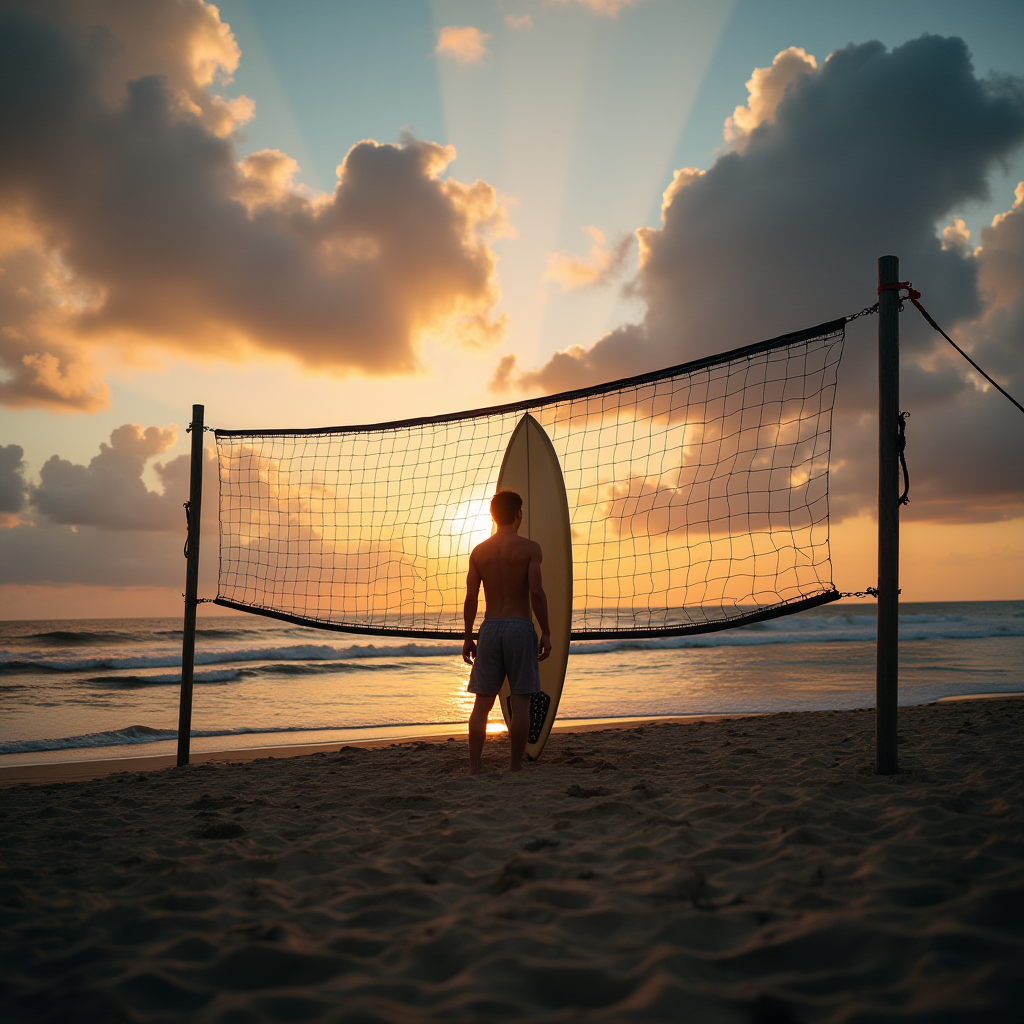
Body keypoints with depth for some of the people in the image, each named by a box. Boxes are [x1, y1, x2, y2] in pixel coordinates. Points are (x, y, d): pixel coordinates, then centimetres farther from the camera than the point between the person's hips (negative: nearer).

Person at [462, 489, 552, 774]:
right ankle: (516, 767, 5)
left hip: (489, 627, 3)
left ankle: (474, 767, 6)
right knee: (520, 702, 3)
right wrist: (546, 632, -5)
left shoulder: (479, 552, 6)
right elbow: (536, 592, -12)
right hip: (520, 627, -3)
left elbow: (470, 597, 3)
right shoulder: (529, 548, -4)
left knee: (483, 701, 7)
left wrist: (467, 637, 9)